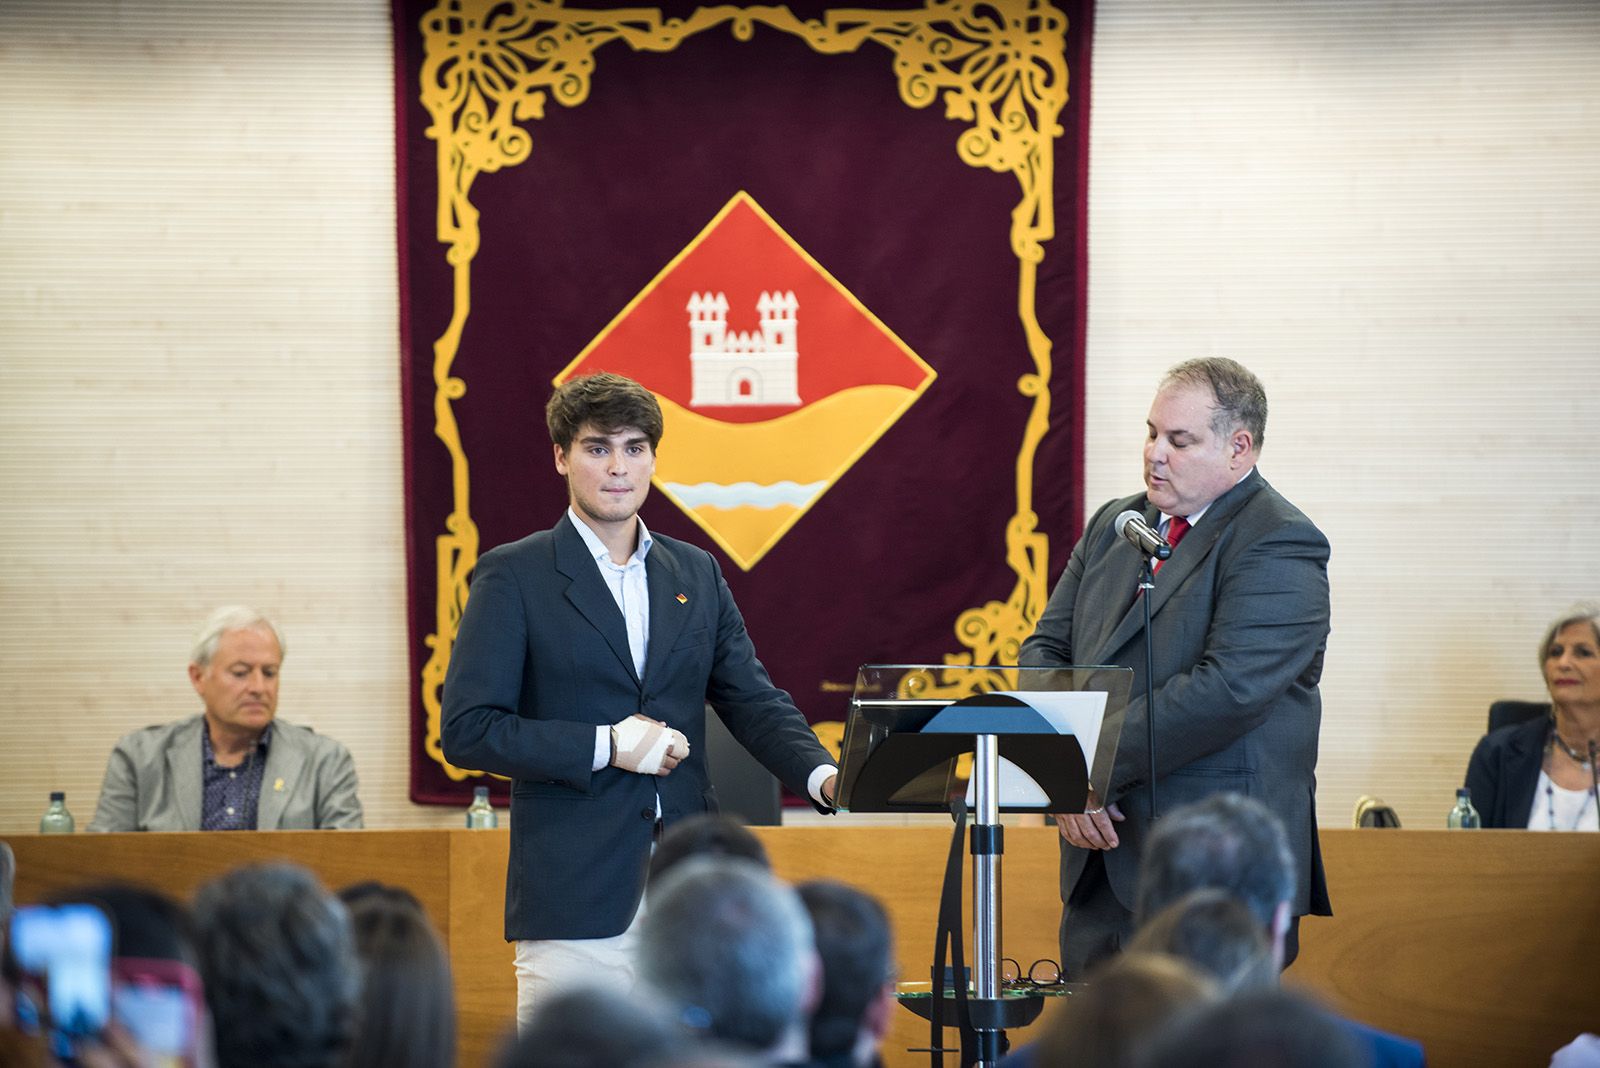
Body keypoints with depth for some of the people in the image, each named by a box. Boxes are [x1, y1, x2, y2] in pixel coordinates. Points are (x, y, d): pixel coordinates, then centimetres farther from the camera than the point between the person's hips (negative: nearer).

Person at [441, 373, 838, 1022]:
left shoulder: (696, 574, 15)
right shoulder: (514, 577, 0)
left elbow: (754, 702, 12)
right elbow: (466, 731, -6)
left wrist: (822, 775, -8)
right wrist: (606, 746, -13)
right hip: (575, 894, -4)